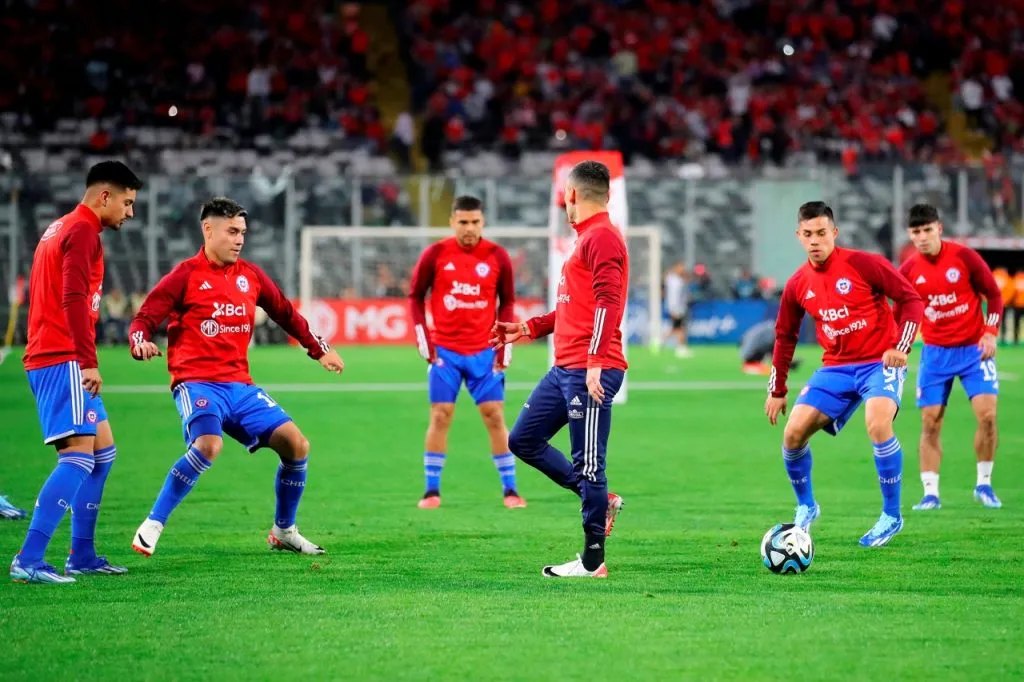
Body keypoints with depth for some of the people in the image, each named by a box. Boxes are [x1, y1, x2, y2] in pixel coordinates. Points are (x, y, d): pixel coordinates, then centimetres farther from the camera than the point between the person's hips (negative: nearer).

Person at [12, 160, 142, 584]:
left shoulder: (61, 229, 21)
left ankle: (82, 556, 17)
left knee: (103, 449, 15)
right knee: (80, 454, -16)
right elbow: (74, 299, -21)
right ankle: (28, 560, -24)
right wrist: (89, 361, -26)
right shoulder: (82, 231, -10)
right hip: (63, 359, -11)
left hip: (47, 358, 11)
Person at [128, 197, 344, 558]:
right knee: (208, 445, -33)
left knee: (296, 445, -4)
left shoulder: (250, 275, 11)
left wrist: (319, 349, 23)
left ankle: (283, 531, 17)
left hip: (239, 385, 6)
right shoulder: (186, 275, -4)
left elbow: (286, 313, 25)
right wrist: (141, 342, -28)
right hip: (197, 382, -6)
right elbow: (144, 318, -7)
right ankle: (152, 526, -20)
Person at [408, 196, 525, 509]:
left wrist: (505, 346, 1)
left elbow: (507, 301, 7)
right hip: (445, 351, -1)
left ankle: (509, 489, 5)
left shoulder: (497, 256, -1)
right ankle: (431, 490, 4)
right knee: (440, 416, -2)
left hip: (485, 352, 1)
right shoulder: (436, 254, -4)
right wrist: (423, 338, -2)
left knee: (494, 416, -1)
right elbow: (416, 295, 5)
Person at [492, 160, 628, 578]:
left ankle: (593, 562, 0)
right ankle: (600, 500, 18)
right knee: (523, 439, 13)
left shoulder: (602, 237, -12)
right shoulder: (587, 238, 19)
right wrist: (529, 328, 32)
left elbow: (608, 302, -23)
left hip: (589, 372, -11)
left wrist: (596, 362, -29)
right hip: (565, 369, 11)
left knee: (587, 465, -6)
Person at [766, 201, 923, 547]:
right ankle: (806, 508, 20)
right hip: (836, 368, 5)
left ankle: (891, 516, -14)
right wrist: (777, 390, 16)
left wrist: (901, 346, -21)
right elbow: (785, 336, 15)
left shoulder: (863, 264, -12)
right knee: (793, 433, -8)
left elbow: (911, 299, -9)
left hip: (880, 362, -5)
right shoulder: (797, 285, 3)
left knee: (877, 424, -31)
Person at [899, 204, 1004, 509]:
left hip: (973, 349, -2)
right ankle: (931, 493, 3)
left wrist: (991, 332, -9)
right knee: (930, 423, -4)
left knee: (987, 415, -14)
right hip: (935, 353, 2)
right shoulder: (909, 270, -2)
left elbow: (994, 295, 0)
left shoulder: (964, 256, -9)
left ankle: (984, 484, 3)